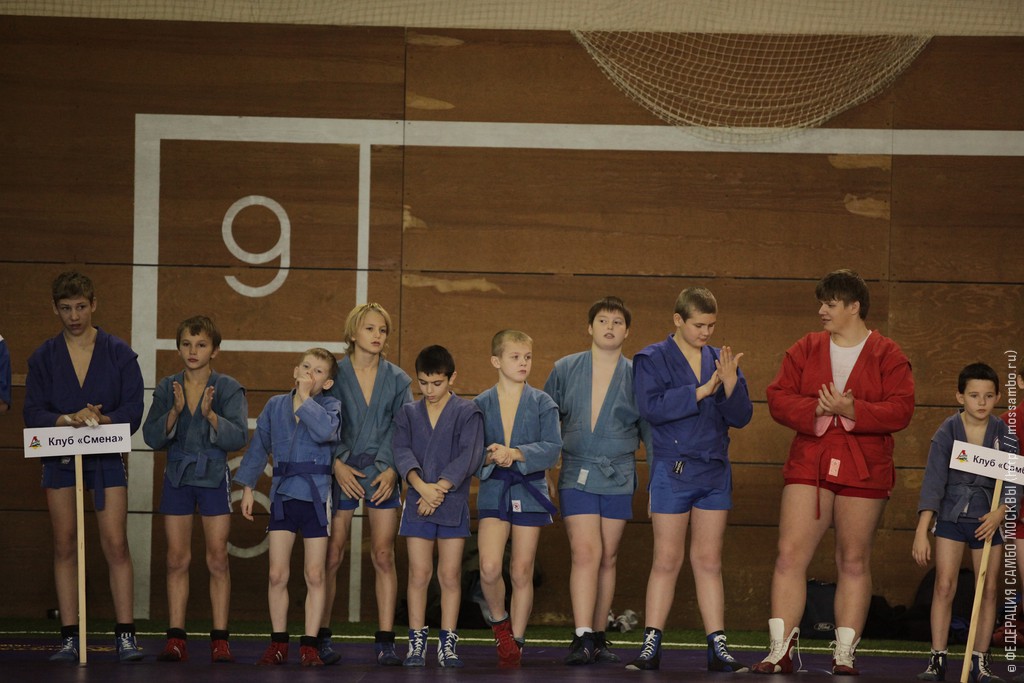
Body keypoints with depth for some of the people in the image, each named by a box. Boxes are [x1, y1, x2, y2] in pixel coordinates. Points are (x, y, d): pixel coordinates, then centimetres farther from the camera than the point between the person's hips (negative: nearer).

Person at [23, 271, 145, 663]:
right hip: (59, 460, 2)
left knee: (116, 546, -8)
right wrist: (69, 419, -20)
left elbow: (134, 410, -2)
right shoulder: (43, 358, 7)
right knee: (65, 547, 3)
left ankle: (125, 635, -5)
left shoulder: (119, 354, 3)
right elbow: (33, 413, -2)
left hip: (107, 459, -2)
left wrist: (101, 419, -20)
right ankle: (69, 639, 7)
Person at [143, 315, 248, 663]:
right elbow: (152, 436, -3)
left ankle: (220, 638, 2)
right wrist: (175, 411, -17)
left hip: (213, 477, -2)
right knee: (177, 559, 2)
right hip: (177, 476, 2)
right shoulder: (167, 387, 4)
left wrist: (210, 414, -24)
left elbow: (239, 437, -11)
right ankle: (176, 637, 6)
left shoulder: (228, 388, -2)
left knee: (218, 560, -1)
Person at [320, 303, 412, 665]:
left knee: (383, 555, -3)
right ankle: (321, 636, 4)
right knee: (331, 555, -4)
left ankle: (385, 641, -1)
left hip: (382, 473, 2)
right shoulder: (334, 374, 2)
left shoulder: (397, 379, 9)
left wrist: (393, 469, -5)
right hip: (342, 472, -2)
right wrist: (337, 464, -10)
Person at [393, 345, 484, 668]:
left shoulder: (467, 412, 3)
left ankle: (448, 645, 5)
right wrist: (422, 486, -20)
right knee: (419, 573, -1)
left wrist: (440, 489, -19)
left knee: (450, 575, 0)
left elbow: (468, 457, -9)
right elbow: (402, 452, -4)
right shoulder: (407, 413, 11)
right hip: (417, 502, 2)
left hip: (453, 502, -1)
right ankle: (416, 644, 4)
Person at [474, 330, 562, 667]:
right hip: (493, 491, 0)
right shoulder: (480, 405, 4)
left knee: (522, 573, 3)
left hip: (529, 491, 0)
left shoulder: (542, 403, 2)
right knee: (489, 567, -15)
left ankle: (516, 641, 15)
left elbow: (552, 449, -7)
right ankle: (499, 621, 12)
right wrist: (489, 458, -18)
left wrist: (515, 453, -20)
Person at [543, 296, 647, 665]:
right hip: (576, 475, -1)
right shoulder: (565, 369, 5)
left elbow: (651, 431, 10)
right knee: (586, 552, -14)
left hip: (619, 477, 1)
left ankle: (597, 638, 14)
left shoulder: (636, 376, 5)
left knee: (607, 558, 6)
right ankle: (582, 638, -19)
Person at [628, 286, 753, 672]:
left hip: (715, 471, 4)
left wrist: (730, 383, -14)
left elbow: (740, 417, 4)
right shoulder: (652, 360, -1)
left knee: (709, 561, 6)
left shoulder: (721, 361, 10)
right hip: (672, 470, -4)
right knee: (667, 560, -2)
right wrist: (700, 392, -17)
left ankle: (717, 648, 7)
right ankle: (651, 646, 3)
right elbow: (651, 407, -17)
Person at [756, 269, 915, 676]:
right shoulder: (805, 349, 10)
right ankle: (781, 650, -5)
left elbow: (901, 410, -7)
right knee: (789, 555, -7)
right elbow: (778, 397, 3)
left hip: (864, 471, -2)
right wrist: (816, 410, -14)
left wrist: (852, 410, -19)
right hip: (808, 465, 2)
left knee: (854, 562, 3)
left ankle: (845, 653, 10)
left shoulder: (887, 355, 2)